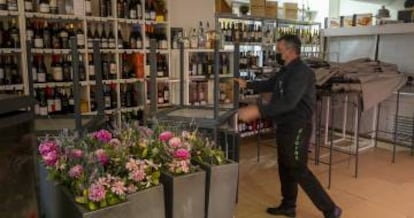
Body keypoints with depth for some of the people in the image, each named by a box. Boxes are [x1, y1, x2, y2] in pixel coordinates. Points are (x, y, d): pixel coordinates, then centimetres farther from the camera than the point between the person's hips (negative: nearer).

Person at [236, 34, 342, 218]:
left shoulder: (301, 72, -21)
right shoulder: (286, 71, 10)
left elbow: (288, 102, -32)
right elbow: (269, 85, 28)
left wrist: (258, 111, -37)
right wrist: (246, 84, 25)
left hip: (297, 127, -10)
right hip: (285, 126, 10)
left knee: (299, 170, -3)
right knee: (285, 167, 17)